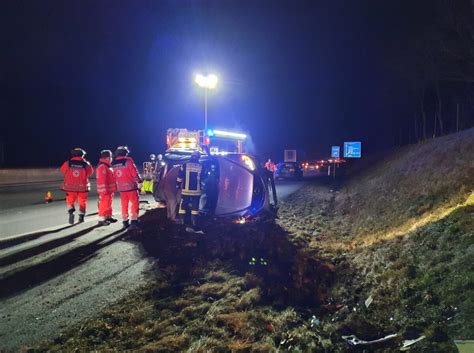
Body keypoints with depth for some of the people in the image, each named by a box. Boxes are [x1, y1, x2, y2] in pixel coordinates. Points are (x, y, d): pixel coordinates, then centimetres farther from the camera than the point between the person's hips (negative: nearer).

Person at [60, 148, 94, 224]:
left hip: (70, 186, 0)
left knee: (70, 201, 12)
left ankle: (71, 212, -14)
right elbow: (90, 172, 8)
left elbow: (62, 170, 13)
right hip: (82, 186, 0)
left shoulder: (68, 163, -4)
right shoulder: (85, 164, -7)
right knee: (82, 202, 15)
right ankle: (81, 217, 19)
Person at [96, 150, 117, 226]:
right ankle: (101, 220, -1)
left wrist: (113, 188, 26)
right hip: (105, 190, -11)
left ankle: (108, 217, 26)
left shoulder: (107, 166, 16)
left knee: (108, 204, 17)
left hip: (109, 190, 11)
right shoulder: (102, 167, -18)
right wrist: (104, 190, -26)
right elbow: (102, 180, -23)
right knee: (104, 205, -6)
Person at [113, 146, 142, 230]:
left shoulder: (115, 164, 8)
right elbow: (134, 173, -11)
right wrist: (139, 179, 5)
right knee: (134, 204, 0)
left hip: (121, 188, 6)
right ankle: (134, 222, -5)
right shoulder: (128, 161, -10)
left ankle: (125, 222, 17)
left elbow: (115, 177, 12)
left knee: (124, 205, 12)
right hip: (131, 186, -6)